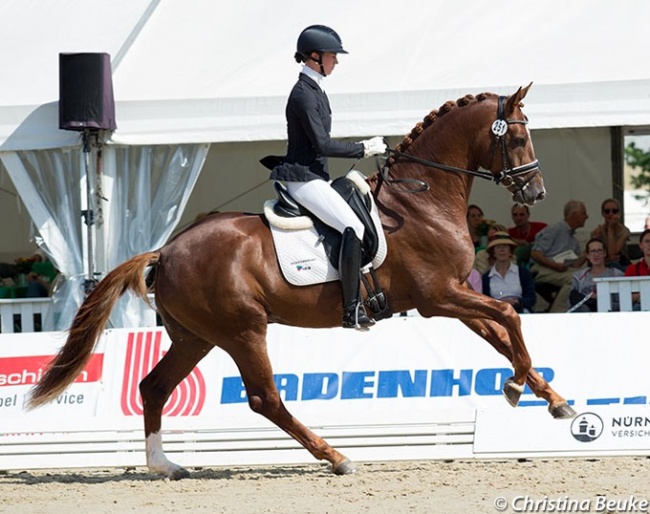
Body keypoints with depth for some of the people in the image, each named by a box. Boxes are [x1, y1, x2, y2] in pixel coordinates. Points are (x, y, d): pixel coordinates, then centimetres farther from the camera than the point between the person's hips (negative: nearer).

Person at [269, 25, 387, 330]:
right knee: (353, 227, -22)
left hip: (313, 176, 11)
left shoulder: (314, 90, 16)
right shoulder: (304, 95, -16)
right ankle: (352, 311, -25)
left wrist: (362, 148, 16)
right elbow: (322, 145, -20)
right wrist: (364, 150, -13)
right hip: (304, 178, -11)